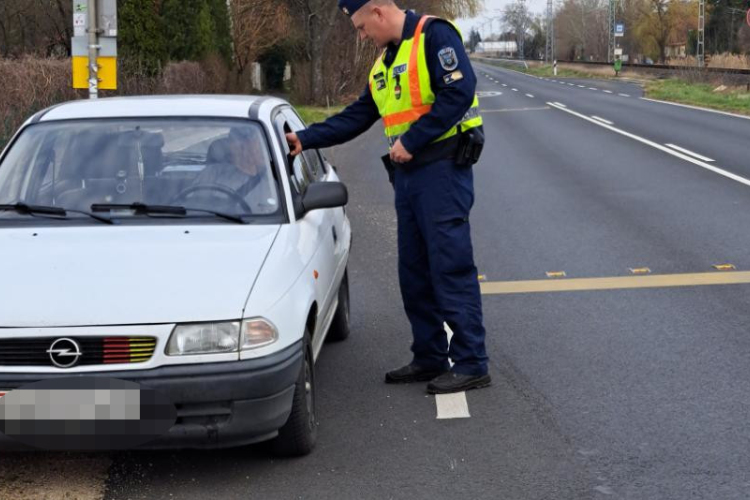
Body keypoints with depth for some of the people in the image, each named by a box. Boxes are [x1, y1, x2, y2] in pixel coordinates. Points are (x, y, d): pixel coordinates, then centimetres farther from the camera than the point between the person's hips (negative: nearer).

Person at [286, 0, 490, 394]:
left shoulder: (434, 36, -9)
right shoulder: (384, 62, 19)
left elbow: (459, 92, -21)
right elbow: (356, 117, 22)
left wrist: (411, 141, -19)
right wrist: (305, 139, 13)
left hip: (442, 169, -9)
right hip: (408, 174, 9)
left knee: (451, 267, -8)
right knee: (415, 271, 11)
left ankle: (471, 364, -4)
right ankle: (430, 359, 20)